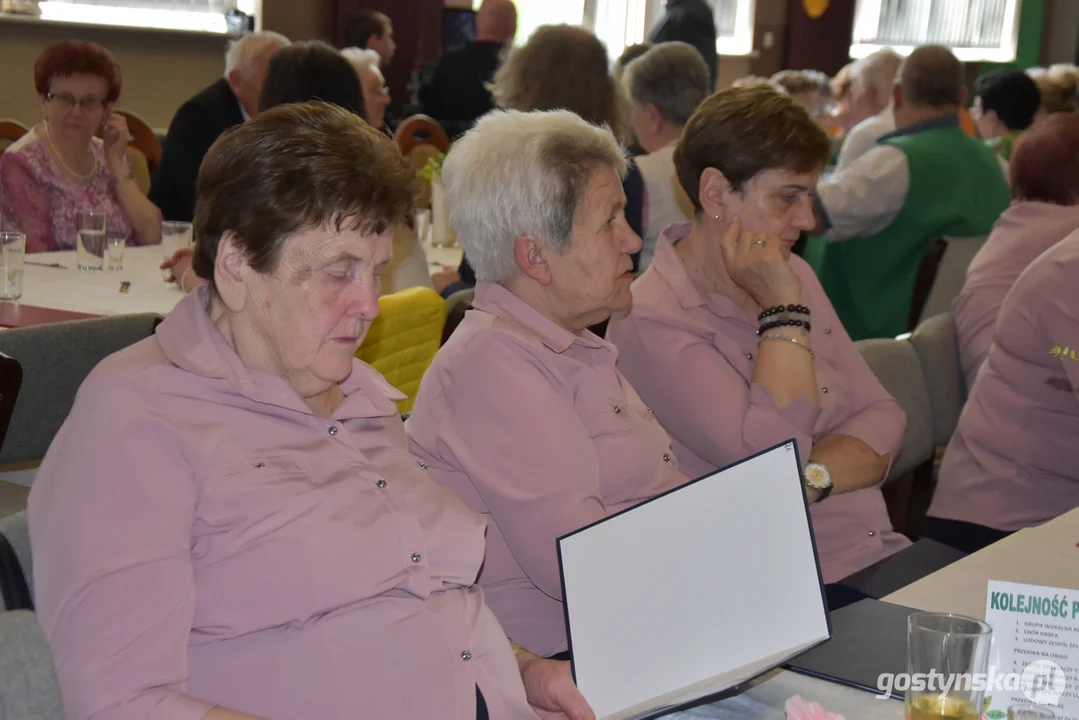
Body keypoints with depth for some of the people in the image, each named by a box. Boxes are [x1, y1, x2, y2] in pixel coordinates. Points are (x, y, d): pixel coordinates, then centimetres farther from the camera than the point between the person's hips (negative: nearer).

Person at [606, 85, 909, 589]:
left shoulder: (793, 275, 13)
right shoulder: (650, 321, -13)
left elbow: (882, 418, 7)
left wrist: (811, 478, -13)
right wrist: (784, 309, -16)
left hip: (883, 557, 7)